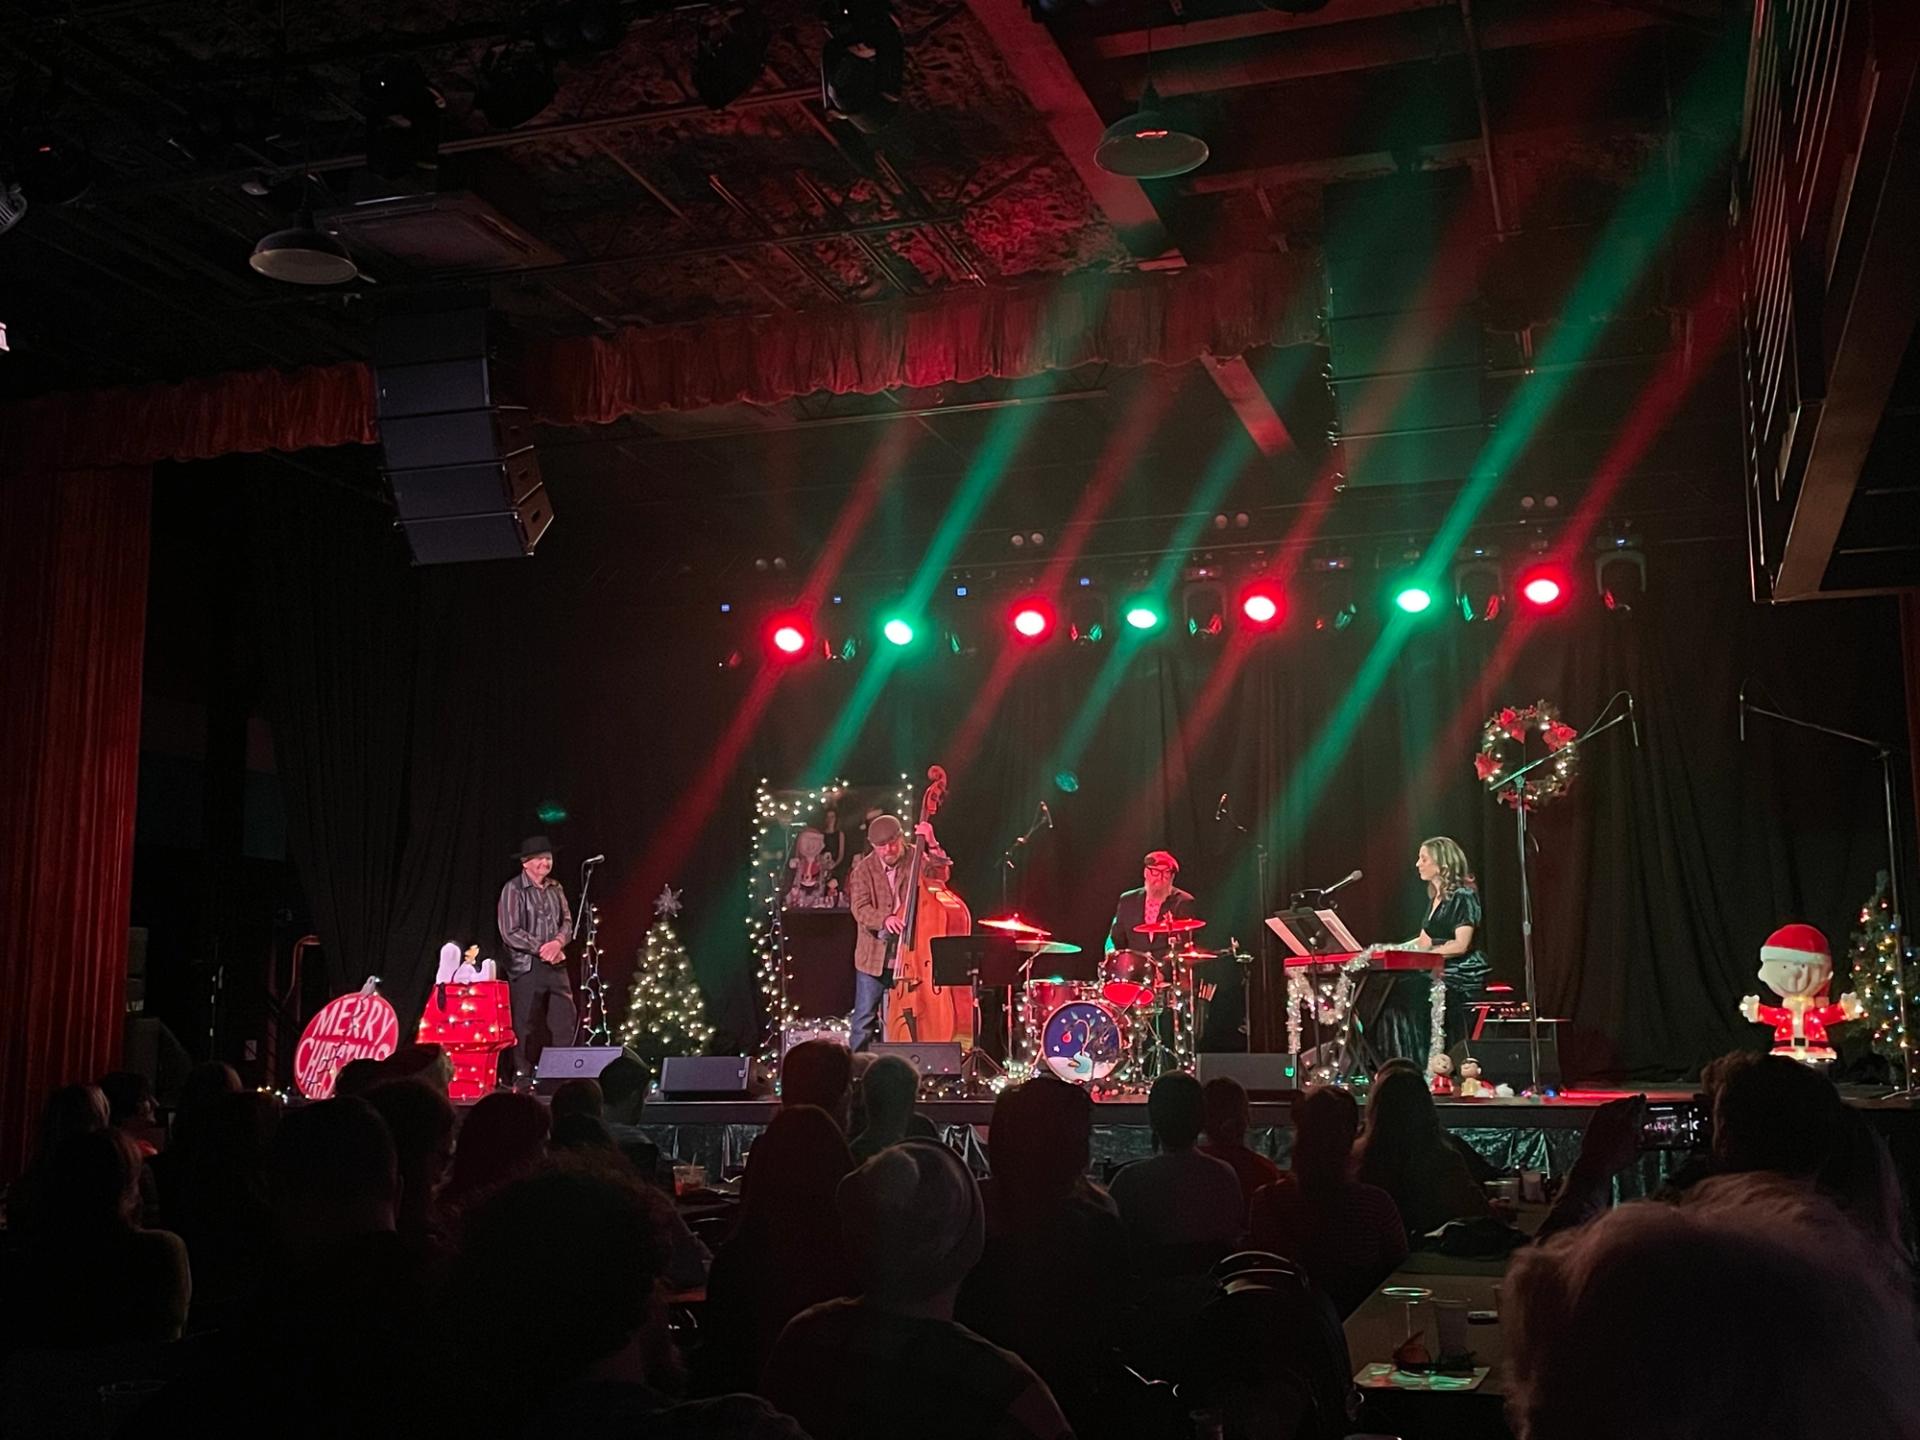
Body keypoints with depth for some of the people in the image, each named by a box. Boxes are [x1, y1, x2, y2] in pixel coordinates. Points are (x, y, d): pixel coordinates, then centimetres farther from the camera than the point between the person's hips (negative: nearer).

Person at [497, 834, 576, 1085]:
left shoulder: (555, 888, 13)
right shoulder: (513, 890, -7)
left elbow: (567, 922, 11)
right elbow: (510, 933, -13)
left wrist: (557, 943, -10)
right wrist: (542, 948, -14)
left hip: (556, 965, 6)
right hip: (526, 967, -6)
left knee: (566, 1022, 1)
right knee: (526, 1026, -1)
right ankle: (523, 1077, 7)